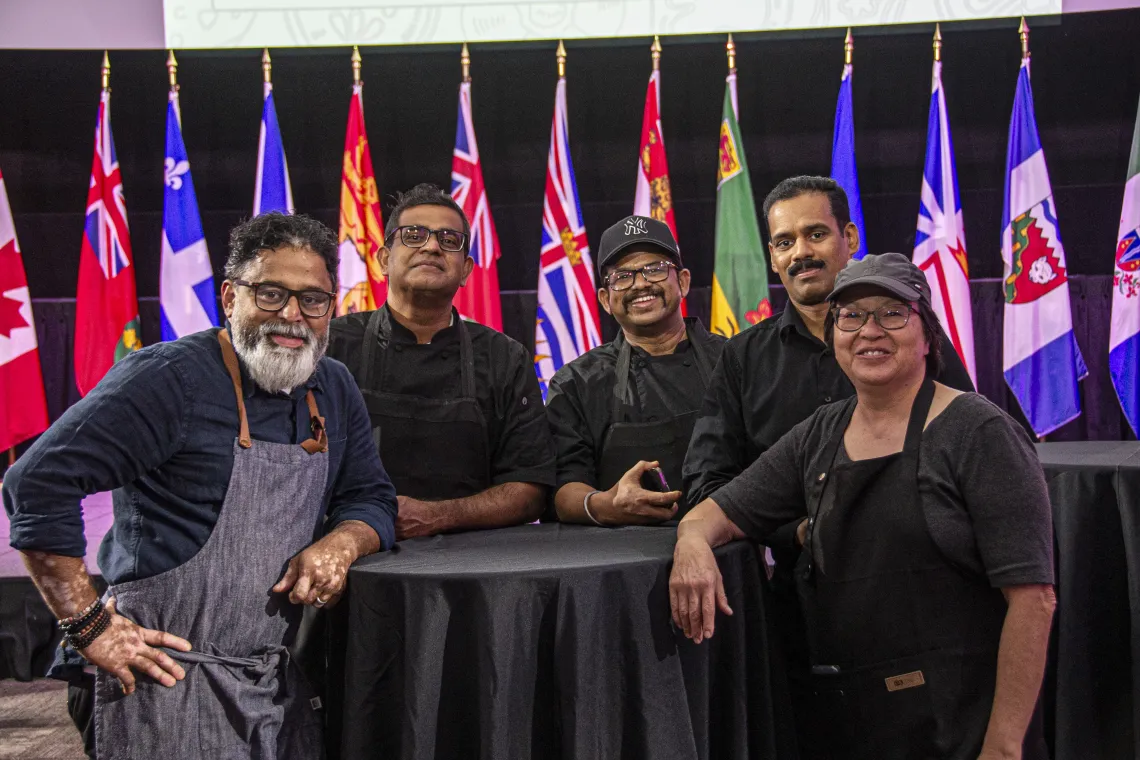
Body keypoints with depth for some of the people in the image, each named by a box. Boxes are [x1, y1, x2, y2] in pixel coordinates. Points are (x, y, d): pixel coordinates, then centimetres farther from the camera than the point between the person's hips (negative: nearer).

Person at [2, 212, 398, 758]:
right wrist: (89, 625, -17)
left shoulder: (335, 390, 8)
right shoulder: (169, 378, -15)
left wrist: (340, 544, -10)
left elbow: (369, 497, 13)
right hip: (172, 682, -7)